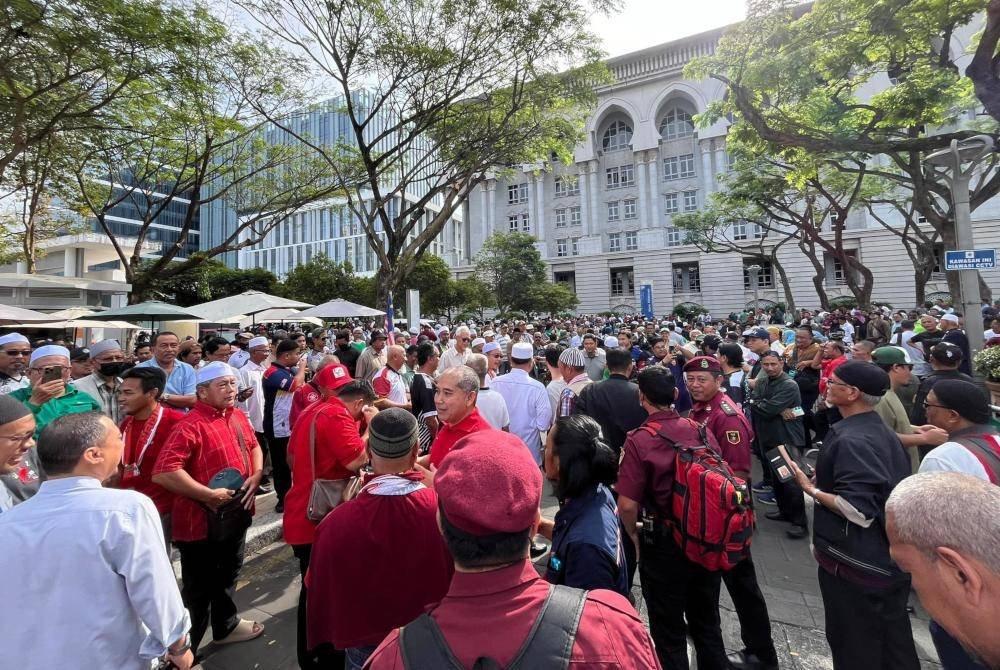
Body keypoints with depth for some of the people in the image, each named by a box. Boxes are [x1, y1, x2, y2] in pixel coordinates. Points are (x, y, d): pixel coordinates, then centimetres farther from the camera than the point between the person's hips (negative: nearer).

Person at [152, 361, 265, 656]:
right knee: (199, 589, 10)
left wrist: (256, 475, -4)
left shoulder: (238, 416, 3)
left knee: (227, 576, 27)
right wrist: (209, 495, -27)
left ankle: (226, 626, 48)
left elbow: (253, 446, 14)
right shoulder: (191, 425, -23)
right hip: (202, 521, -8)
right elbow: (163, 473, -31)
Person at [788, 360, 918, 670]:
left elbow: (859, 511, -29)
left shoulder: (850, 441, -26)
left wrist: (811, 488, -19)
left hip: (857, 568, -9)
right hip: (891, 561, 9)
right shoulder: (883, 432, 5)